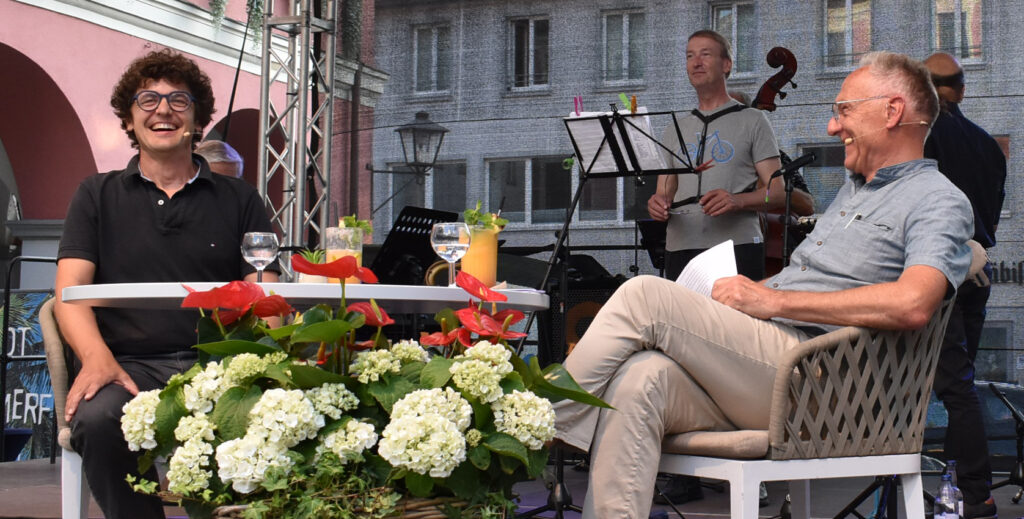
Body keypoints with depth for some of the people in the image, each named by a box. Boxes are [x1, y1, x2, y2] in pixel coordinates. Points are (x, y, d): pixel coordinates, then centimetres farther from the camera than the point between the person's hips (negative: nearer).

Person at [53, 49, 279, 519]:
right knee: (98, 418, -35)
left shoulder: (239, 200, 17)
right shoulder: (98, 195, 17)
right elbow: (70, 292, 7)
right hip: (128, 363, 0)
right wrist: (97, 358, -15)